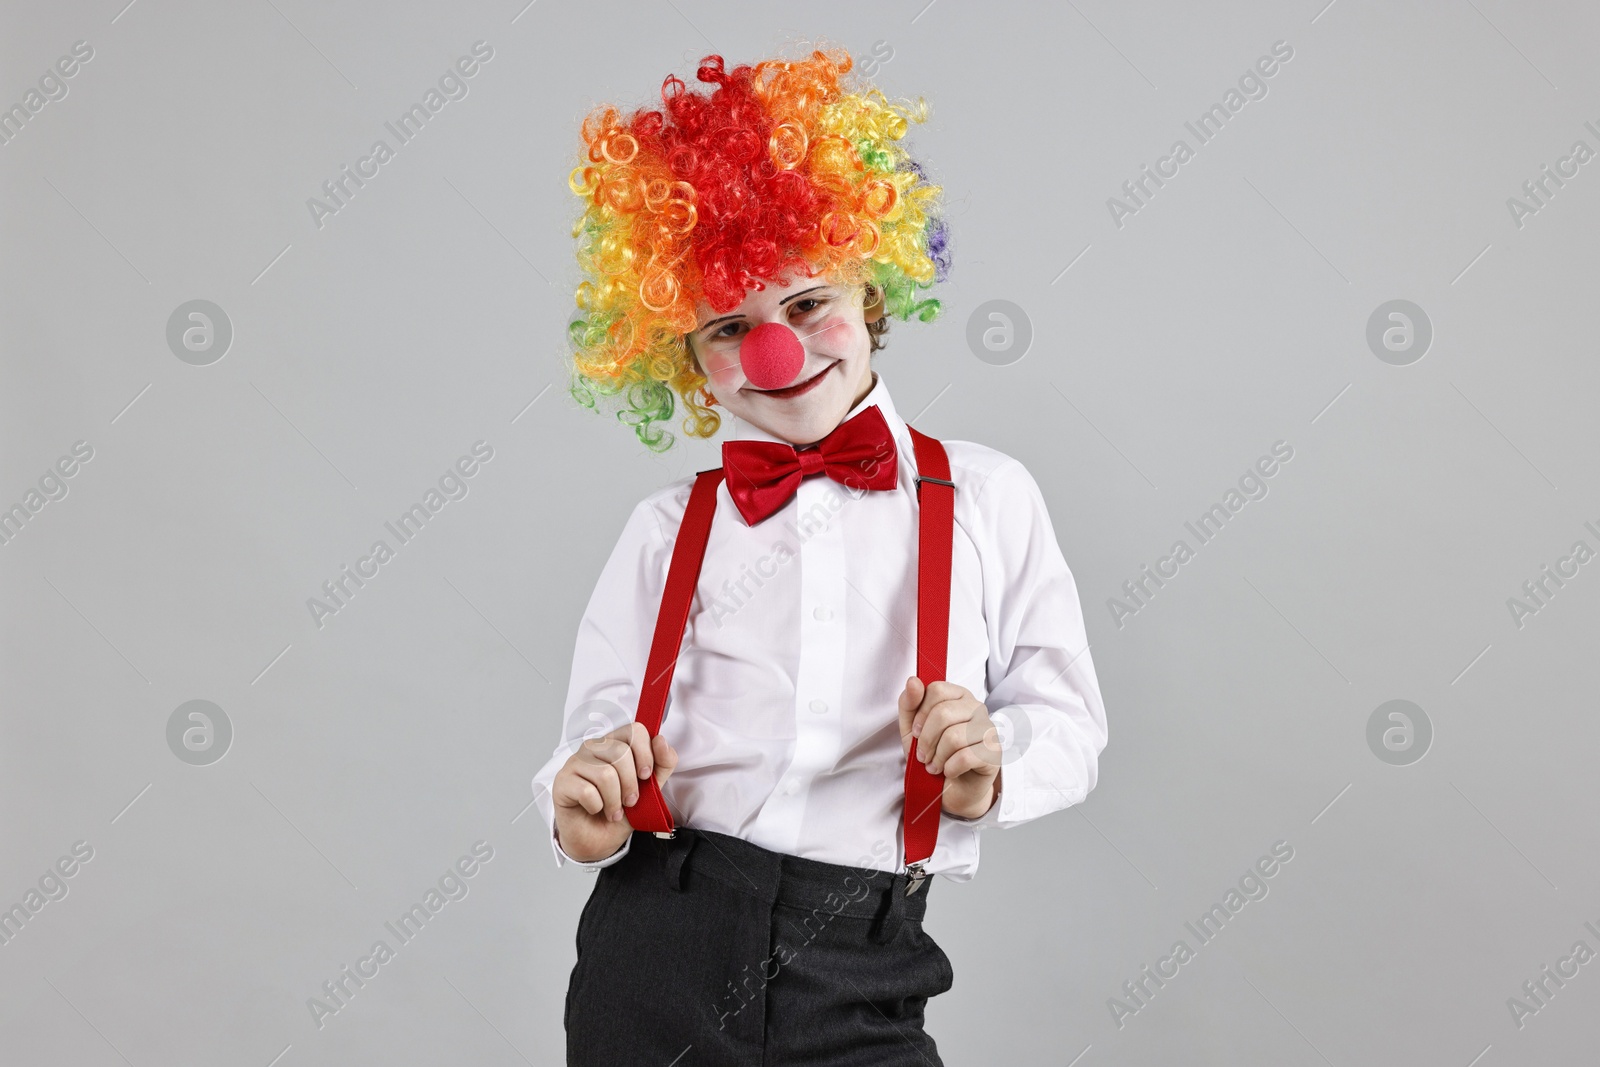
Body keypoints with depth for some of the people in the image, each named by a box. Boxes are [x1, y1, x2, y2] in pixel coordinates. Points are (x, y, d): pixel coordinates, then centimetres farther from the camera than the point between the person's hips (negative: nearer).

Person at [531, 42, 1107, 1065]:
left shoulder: (989, 497, 4)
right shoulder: (667, 531, 6)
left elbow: (1071, 724, 6)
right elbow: (600, 736, 5)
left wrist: (991, 767, -14)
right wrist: (585, 818, -16)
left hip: (862, 984, -1)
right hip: (658, 955, 1)